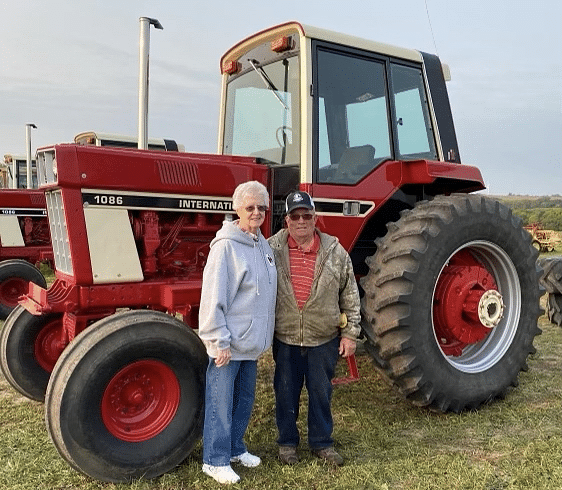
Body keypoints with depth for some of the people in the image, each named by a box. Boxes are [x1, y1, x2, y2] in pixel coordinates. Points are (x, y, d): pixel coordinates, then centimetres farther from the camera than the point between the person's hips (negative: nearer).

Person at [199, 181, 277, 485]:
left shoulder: (263, 245, 9)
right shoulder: (226, 246, -16)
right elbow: (212, 298, -19)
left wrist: (262, 335, 16)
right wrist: (220, 342, -19)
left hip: (251, 342, 8)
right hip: (229, 343, -8)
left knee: (245, 399, 19)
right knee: (221, 402, 5)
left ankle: (235, 449, 37)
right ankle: (215, 461, 21)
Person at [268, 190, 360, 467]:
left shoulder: (335, 252, -4)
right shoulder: (272, 250, -6)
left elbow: (350, 296, 2)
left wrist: (350, 334, 1)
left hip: (324, 340, 1)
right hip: (285, 339, 0)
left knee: (321, 392, 14)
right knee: (286, 392, 13)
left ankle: (321, 443, 33)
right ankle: (287, 442, 33)